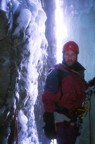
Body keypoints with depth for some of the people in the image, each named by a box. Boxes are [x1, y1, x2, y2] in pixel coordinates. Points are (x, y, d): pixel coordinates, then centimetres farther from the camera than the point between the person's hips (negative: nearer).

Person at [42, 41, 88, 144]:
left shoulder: (79, 72, 10)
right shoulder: (56, 72, -9)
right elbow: (48, 98, -14)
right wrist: (48, 122, -18)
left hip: (75, 120, 7)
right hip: (63, 120, -7)